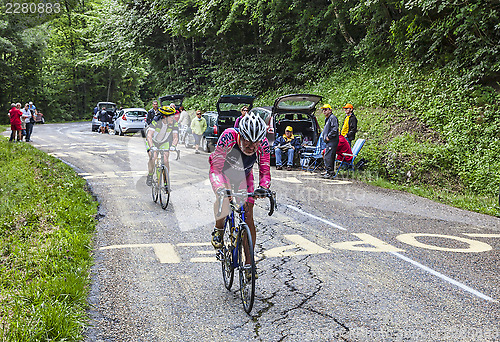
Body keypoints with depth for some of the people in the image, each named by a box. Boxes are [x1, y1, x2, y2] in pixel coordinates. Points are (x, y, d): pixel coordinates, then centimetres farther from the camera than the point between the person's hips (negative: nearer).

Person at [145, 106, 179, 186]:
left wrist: (173, 146, -44)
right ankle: (150, 175, 5)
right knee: (153, 158, -23)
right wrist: (152, 147, -55)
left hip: (164, 142, 2)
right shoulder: (156, 121, -33)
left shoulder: (174, 123, -23)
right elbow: (149, 136, -40)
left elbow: (175, 137, -24)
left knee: (165, 160, -13)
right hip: (153, 141, -2)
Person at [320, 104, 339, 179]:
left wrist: (328, 136, -18)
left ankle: (330, 172, -14)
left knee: (327, 156, -15)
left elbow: (335, 129, -22)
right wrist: (324, 135, 19)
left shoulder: (333, 118, -11)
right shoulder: (327, 119, 22)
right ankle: (331, 172, 20)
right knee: (330, 156, 14)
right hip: (329, 141, 11)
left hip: (332, 141, -11)